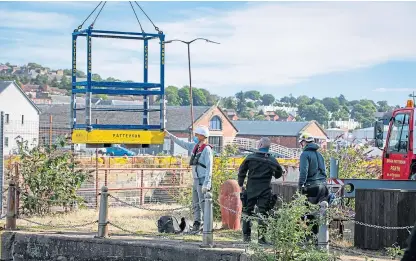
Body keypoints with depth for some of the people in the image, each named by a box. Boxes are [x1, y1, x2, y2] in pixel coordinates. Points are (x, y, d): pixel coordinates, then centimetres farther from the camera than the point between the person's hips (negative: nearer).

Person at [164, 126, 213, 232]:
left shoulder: (207, 149, -13)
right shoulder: (194, 146, 12)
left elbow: (209, 168, -17)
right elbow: (181, 143, 26)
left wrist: (206, 184, -23)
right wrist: (169, 135, 28)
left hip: (202, 181, -9)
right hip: (196, 180, 9)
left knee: (203, 203, -10)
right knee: (196, 204, 9)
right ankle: (197, 224, 13)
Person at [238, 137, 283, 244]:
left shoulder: (250, 158, -3)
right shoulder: (272, 161, -2)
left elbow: (241, 172, 1)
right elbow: (279, 174, 9)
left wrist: (241, 185, 12)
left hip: (251, 189, 0)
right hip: (265, 191, 0)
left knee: (247, 211, 11)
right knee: (263, 213, 3)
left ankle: (246, 236, 12)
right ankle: (261, 237, -1)